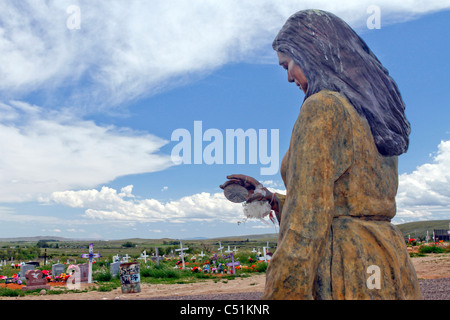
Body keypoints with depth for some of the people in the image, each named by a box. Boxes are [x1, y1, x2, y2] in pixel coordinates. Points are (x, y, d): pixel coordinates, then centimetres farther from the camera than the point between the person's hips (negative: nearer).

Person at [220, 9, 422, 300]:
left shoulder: (323, 107, -13)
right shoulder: (374, 114, 14)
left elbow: (308, 220, -19)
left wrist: (281, 293, -15)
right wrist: (270, 197, 20)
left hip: (348, 273, -9)